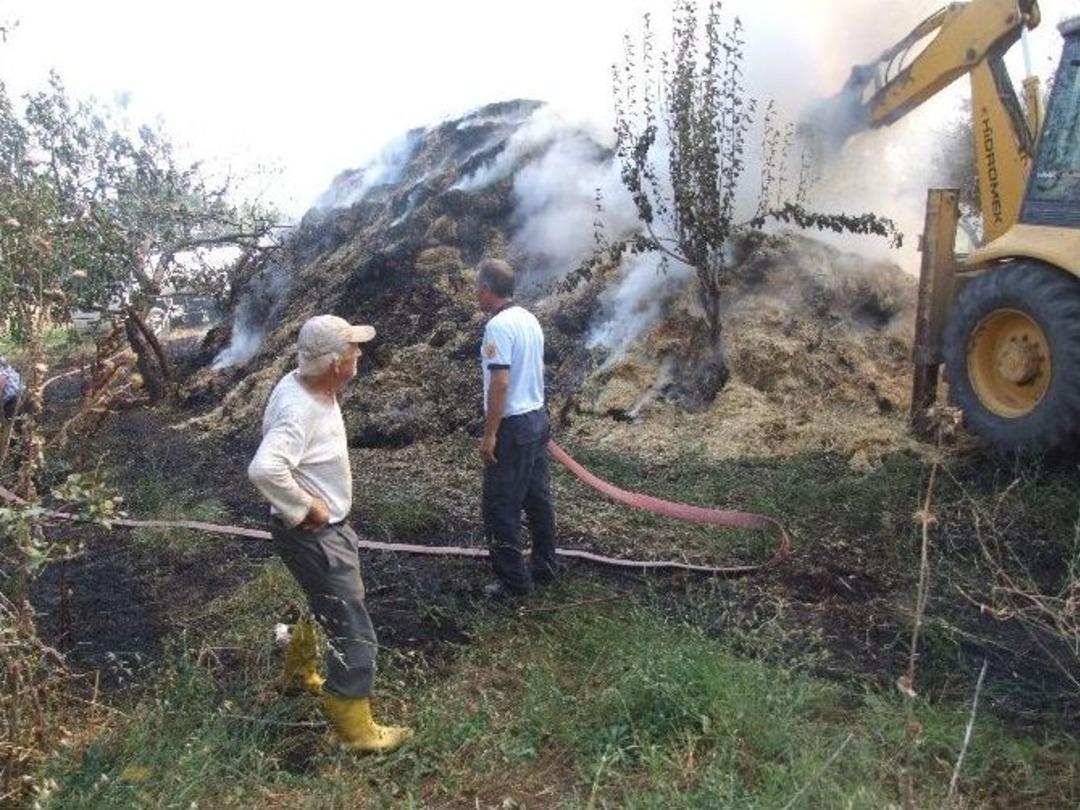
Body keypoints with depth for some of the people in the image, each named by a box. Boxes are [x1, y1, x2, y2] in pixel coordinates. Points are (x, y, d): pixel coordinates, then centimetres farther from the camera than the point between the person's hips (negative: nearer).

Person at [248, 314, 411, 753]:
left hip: (328, 526, 10)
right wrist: (304, 508, -29)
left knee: (323, 602, 31)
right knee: (353, 632, 0)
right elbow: (264, 469, -45)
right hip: (313, 534, -10)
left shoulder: (305, 383, -1)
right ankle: (357, 729, 14)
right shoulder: (299, 411, -31)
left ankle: (299, 670, 54)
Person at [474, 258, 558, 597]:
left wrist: (489, 434, -20)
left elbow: (500, 382, -24)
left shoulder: (498, 326, -19)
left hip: (513, 426, -9)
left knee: (500, 506, 1)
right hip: (537, 418, 9)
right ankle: (544, 566, 28)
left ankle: (514, 580, 8)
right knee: (538, 497, 17)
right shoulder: (529, 319, 9)